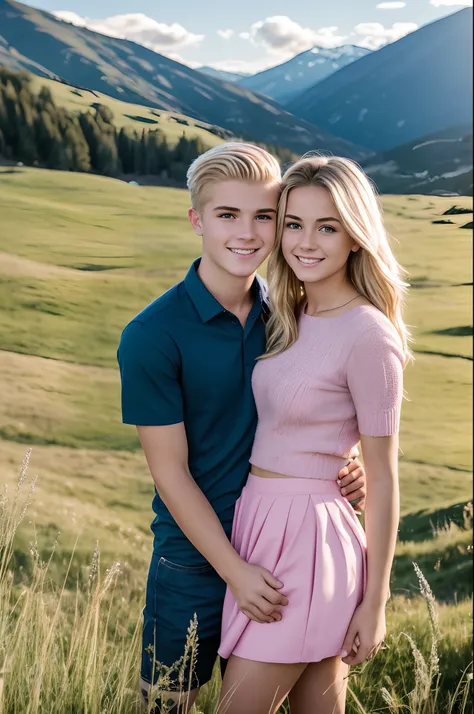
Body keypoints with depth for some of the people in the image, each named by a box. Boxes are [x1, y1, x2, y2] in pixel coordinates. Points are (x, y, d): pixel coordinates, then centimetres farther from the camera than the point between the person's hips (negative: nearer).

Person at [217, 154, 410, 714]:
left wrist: (374, 603, -9)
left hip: (307, 536, -7)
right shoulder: (291, 317, 7)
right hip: (260, 522, 7)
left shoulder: (369, 336, -17)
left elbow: (383, 479, -13)